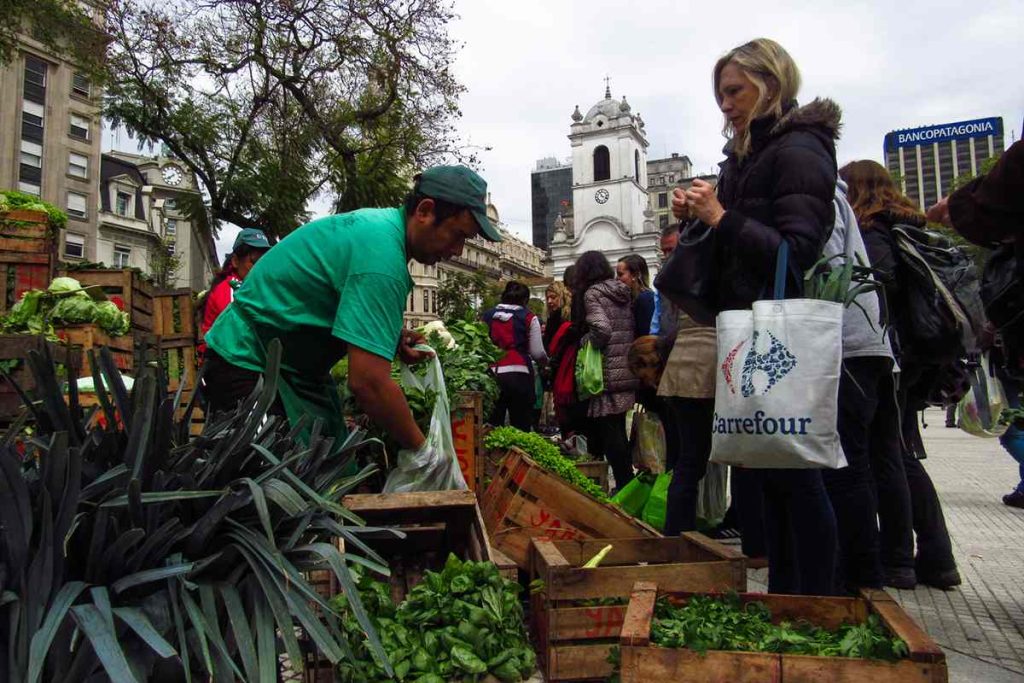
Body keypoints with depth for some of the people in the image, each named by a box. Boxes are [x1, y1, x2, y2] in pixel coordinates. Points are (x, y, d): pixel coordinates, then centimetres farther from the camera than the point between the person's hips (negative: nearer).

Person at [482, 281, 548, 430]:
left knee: (492, 427, 8)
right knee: (520, 427, 4)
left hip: (492, 374, 3)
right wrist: (547, 361, 20)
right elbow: (537, 353, 0)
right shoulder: (529, 318, 1)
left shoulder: (487, 316, 9)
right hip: (519, 375, -3)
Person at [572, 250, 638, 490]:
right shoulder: (622, 291, 14)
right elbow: (632, 329, 12)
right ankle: (628, 486, 24)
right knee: (618, 431, 17)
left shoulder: (592, 293, -7)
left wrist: (585, 342, -5)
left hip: (607, 373, -8)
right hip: (627, 370, 8)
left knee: (610, 434, -2)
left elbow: (601, 329, -21)